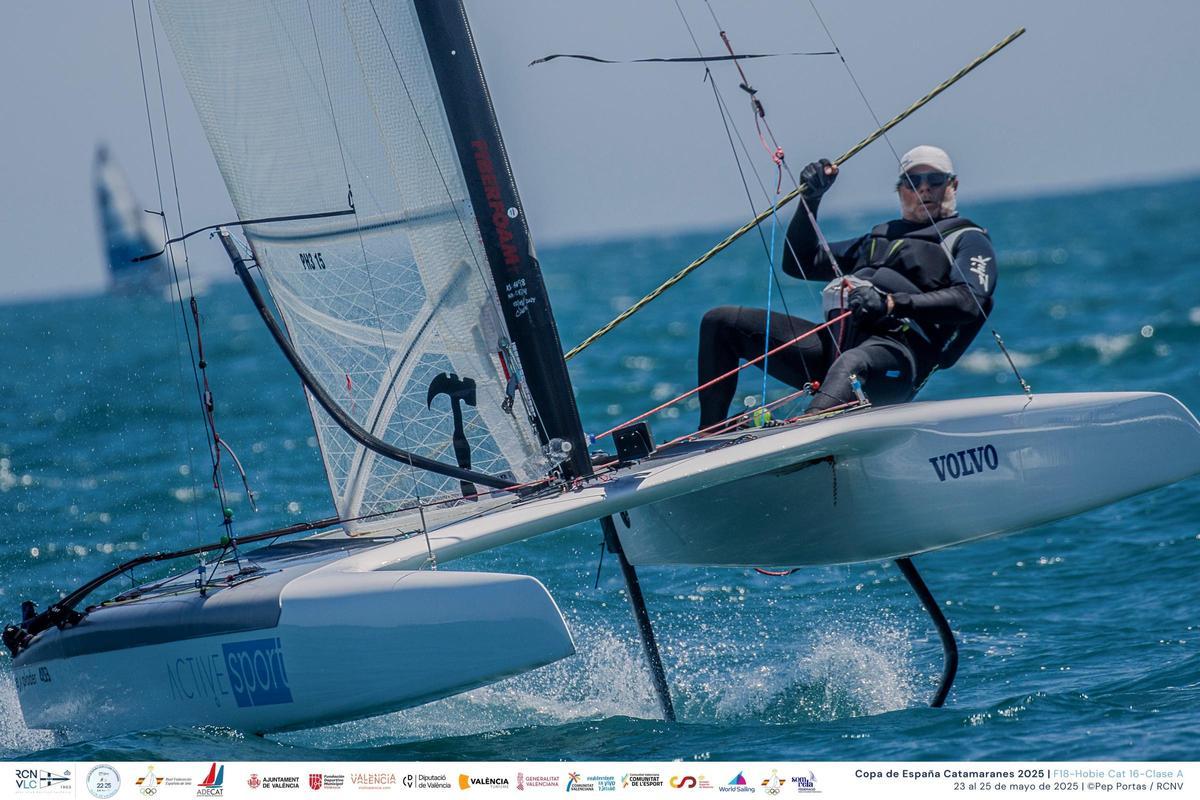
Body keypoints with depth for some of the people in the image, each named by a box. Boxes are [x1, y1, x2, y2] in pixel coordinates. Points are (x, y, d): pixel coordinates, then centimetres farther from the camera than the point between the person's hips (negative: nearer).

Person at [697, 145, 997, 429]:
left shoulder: (968, 240, 13)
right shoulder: (880, 237, 34)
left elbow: (970, 301, -9)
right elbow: (799, 264, 36)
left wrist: (892, 303, -22)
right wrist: (810, 198, 22)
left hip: (896, 350, -8)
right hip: (837, 337, 8)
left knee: (851, 364, -45)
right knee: (721, 322, 1)